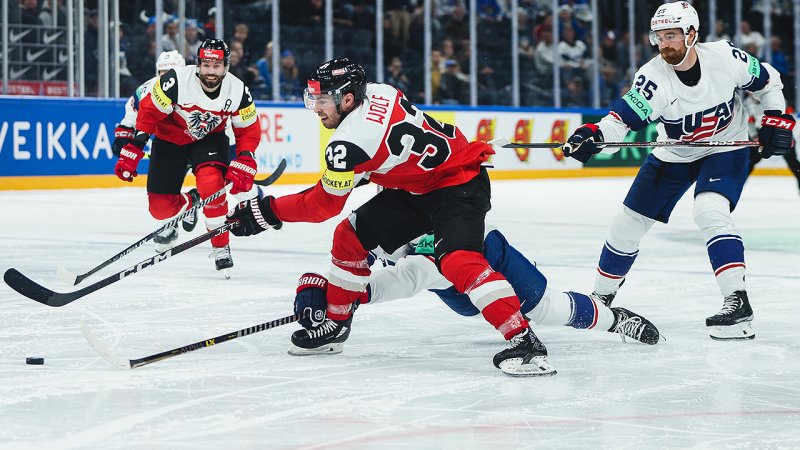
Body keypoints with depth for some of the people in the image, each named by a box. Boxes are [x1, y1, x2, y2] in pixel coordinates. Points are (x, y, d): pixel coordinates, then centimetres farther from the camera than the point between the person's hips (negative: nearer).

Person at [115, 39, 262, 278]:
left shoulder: (237, 90, -21)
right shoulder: (176, 81, -30)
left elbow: (249, 131, -9)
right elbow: (147, 113, -21)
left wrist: (243, 166, -21)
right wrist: (132, 152, -23)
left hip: (209, 139, 0)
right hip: (169, 140, 0)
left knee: (211, 183, -31)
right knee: (160, 206, 0)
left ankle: (221, 247, -15)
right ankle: (186, 205, 39)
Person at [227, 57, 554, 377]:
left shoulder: (350, 143, -25)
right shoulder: (377, 92, -3)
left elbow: (324, 204, -16)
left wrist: (267, 211, -9)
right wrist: (364, 169, 23)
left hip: (459, 185, -11)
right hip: (417, 185, 11)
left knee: (457, 259, -32)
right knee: (351, 236, 8)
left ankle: (524, 341, -37)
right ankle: (335, 324, 20)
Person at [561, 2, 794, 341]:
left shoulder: (726, 57, -21)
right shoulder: (653, 77, -23)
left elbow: (767, 80, -3)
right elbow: (622, 118, -31)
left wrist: (776, 120, -9)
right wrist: (593, 135, -49)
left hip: (726, 149, -3)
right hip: (674, 156, 3)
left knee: (710, 211, -29)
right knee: (628, 222, 6)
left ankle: (738, 302, -29)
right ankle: (601, 296, 26)